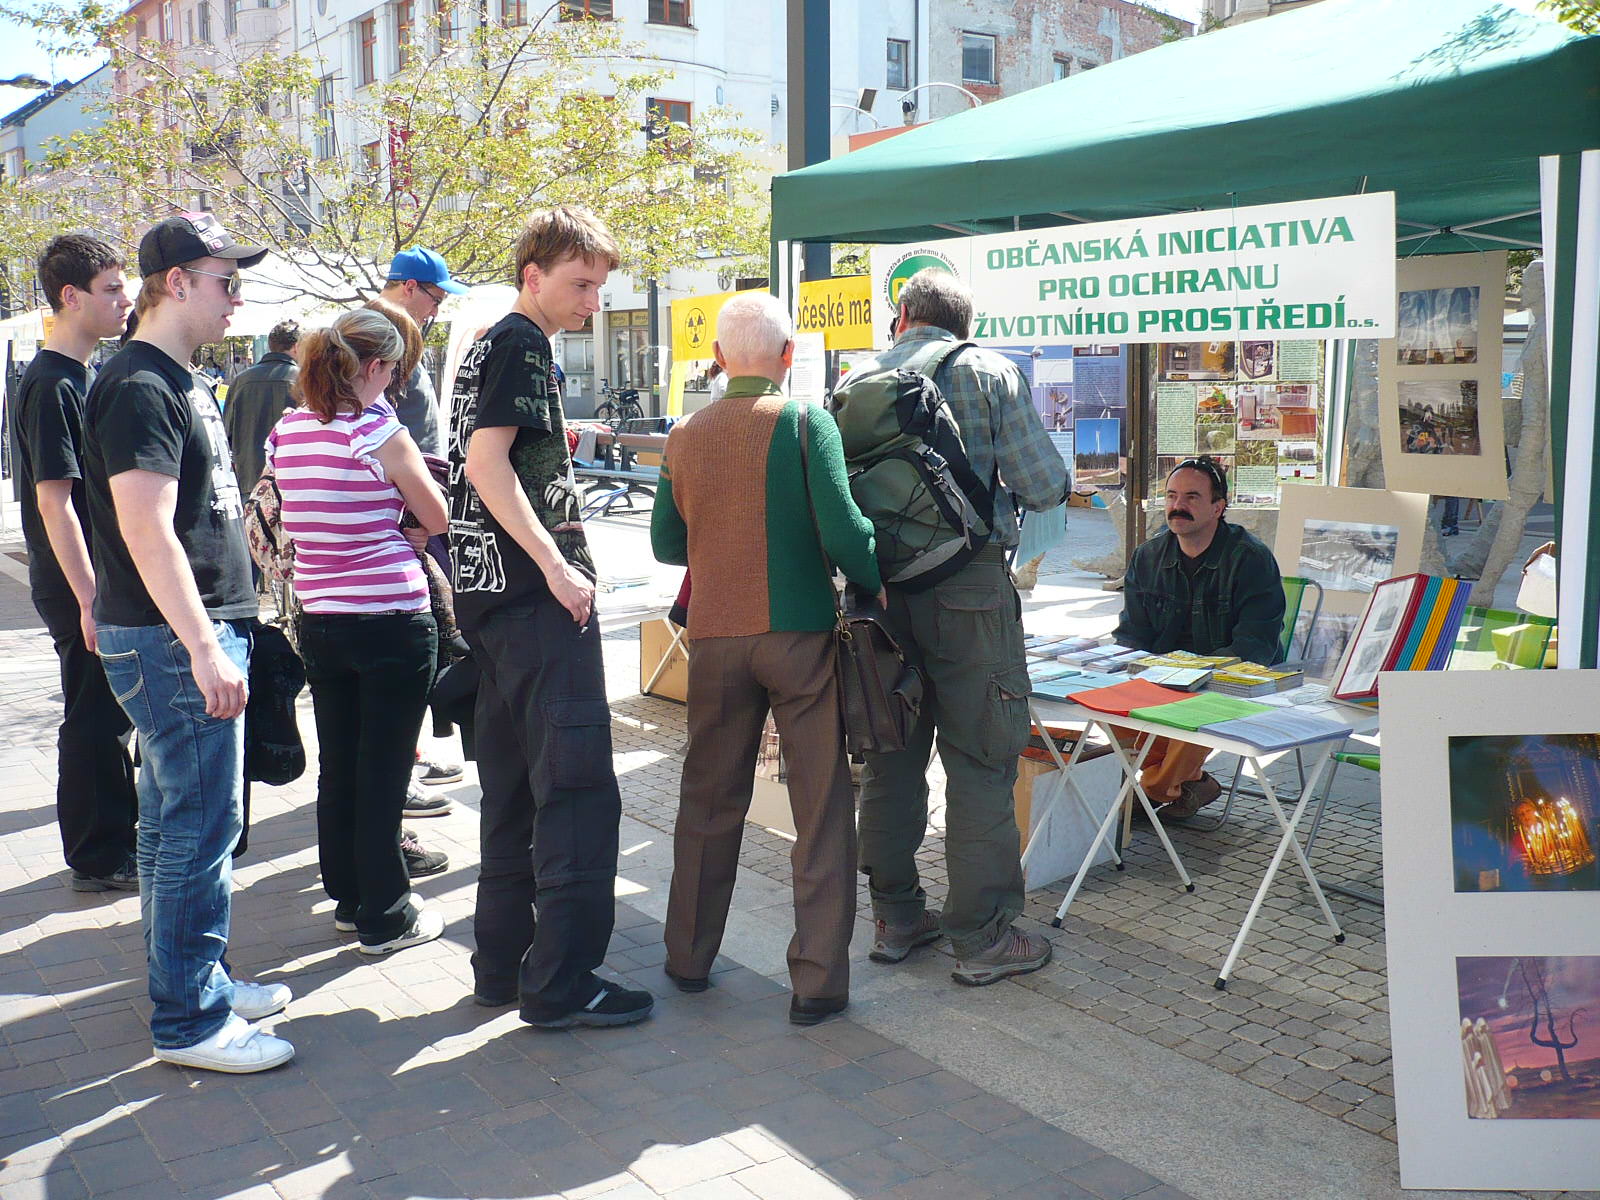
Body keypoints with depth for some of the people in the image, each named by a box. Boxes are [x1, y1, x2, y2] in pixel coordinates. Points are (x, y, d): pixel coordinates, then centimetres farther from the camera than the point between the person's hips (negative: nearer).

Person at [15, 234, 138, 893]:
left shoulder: (78, 376, 12)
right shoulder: (51, 385, -17)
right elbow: (54, 500, -22)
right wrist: (90, 601, -23)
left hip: (100, 579, 9)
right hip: (79, 587, -9)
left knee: (105, 715, 18)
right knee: (93, 719, 1)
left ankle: (115, 835, 31)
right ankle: (98, 858, 13)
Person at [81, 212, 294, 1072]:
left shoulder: (179, 383, 16)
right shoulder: (140, 388, -15)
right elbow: (146, 531, -23)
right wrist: (203, 647, -26)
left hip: (193, 632, 10)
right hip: (171, 641, -10)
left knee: (177, 820, 17)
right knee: (201, 828, -4)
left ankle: (196, 980, 29)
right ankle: (189, 1020, 6)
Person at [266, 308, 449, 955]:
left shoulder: (286, 431, 4)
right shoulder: (382, 434, -15)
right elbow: (438, 519, -5)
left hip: (319, 619, 6)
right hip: (391, 621, -6)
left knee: (337, 766, 17)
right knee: (383, 771, 4)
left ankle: (348, 896, 31)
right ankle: (385, 917, 15)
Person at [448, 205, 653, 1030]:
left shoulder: (491, 346, 22)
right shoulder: (520, 344, -8)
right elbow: (485, 461, -19)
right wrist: (555, 563, -22)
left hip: (490, 592, 11)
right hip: (532, 592, -11)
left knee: (514, 787, 14)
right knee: (577, 784, -8)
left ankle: (503, 963, 22)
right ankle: (560, 982, -3)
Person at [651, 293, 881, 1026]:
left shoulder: (685, 436, 4)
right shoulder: (806, 423, -7)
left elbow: (666, 544, 11)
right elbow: (842, 531, -15)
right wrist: (879, 584, 2)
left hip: (715, 638, 4)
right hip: (799, 633, -4)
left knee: (709, 802, 17)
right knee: (821, 808, 4)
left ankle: (689, 958, 28)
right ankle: (817, 980, 7)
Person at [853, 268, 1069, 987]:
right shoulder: (991, 372, 0)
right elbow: (1041, 486, -6)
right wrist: (1055, 480, 16)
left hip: (878, 588, 4)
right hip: (966, 586, -4)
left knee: (890, 753, 13)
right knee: (979, 759, 2)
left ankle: (896, 919, 24)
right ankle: (983, 938, 8)